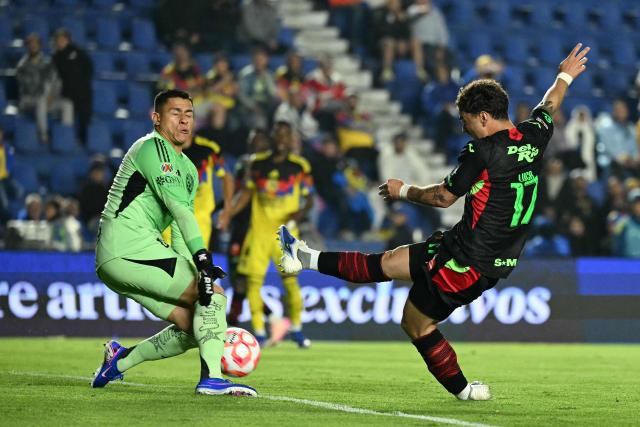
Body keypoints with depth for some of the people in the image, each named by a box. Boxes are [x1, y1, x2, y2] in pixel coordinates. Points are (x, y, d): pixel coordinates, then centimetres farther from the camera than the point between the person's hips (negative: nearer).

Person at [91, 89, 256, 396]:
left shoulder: (188, 170, 24)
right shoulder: (152, 147, -6)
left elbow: (178, 231, 19)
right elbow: (178, 207, -18)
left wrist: (193, 272, 5)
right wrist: (202, 259, -27)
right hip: (129, 247, -10)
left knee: (194, 328, 5)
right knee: (214, 294, -14)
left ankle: (121, 359, 14)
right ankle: (211, 377, -21)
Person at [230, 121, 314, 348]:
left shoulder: (300, 166, 0)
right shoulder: (257, 163, 6)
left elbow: (309, 197, 4)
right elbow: (246, 193, 13)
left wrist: (302, 211, -16)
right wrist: (229, 213, 1)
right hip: (258, 230, 2)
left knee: (290, 280, -4)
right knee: (253, 280, -5)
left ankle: (296, 328, 16)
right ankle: (259, 333, 4)